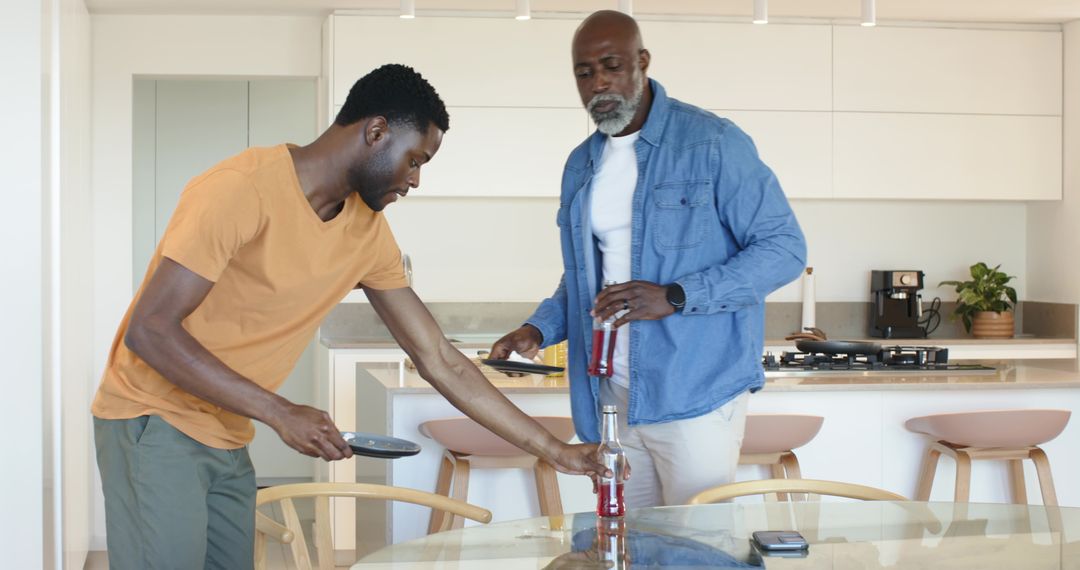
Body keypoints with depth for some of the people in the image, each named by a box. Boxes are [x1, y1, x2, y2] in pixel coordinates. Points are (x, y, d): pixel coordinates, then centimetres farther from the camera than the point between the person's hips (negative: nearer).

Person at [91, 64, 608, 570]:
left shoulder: (369, 233, 2)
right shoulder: (242, 188, -21)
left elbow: (440, 361, 7)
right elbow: (149, 330, -24)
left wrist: (552, 450, 5)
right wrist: (280, 413, -26)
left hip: (226, 441, 7)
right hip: (154, 422, -7)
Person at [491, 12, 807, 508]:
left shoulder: (712, 143, -7)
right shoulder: (581, 165, 14)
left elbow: (785, 247, -11)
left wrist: (675, 297, -21)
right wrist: (539, 329, 5)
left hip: (695, 394, -6)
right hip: (611, 396, 6)